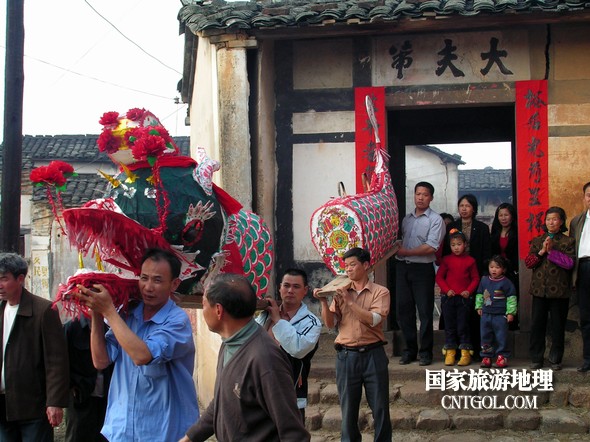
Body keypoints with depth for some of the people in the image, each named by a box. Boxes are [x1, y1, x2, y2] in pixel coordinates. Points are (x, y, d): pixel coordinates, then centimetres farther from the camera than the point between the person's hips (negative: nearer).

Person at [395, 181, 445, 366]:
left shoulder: (435, 220, -4)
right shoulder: (407, 218, 15)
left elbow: (431, 247, -13)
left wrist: (406, 252, -11)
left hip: (422, 269, -5)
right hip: (402, 268, 5)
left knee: (425, 311, 0)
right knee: (403, 309, 6)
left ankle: (425, 352, 8)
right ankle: (410, 349, 17)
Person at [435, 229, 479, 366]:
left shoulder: (470, 261, 1)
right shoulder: (446, 260, 4)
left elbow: (475, 279, 4)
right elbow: (439, 277, 5)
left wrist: (469, 291, -9)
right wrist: (446, 289, -7)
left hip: (464, 298, -2)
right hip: (448, 298, 2)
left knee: (463, 326, 0)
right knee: (449, 326, 5)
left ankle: (465, 353, 6)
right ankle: (450, 352, 10)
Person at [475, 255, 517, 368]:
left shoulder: (506, 283, -7)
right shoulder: (484, 280, 7)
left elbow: (511, 298, -6)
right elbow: (479, 294, 18)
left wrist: (510, 312, -9)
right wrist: (479, 307, 14)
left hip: (501, 315, -5)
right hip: (486, 314, 5)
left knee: (501, 337, -1)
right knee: (485, 336, 9)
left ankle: (502, 357, 8)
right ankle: (486, 357, 16)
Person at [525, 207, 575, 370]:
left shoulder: (568, 241, 3)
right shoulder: (537, 241, 12)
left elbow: (570, 262, -10)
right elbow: (528, 262, 4)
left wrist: (552, 251, -15)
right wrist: (541, 252, -10)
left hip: (559, 290, -2)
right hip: (539, 288, 2)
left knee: (558, 326, 3)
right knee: (537, 324, 3)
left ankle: (555, 359, 11)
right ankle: (536, 358, 11)